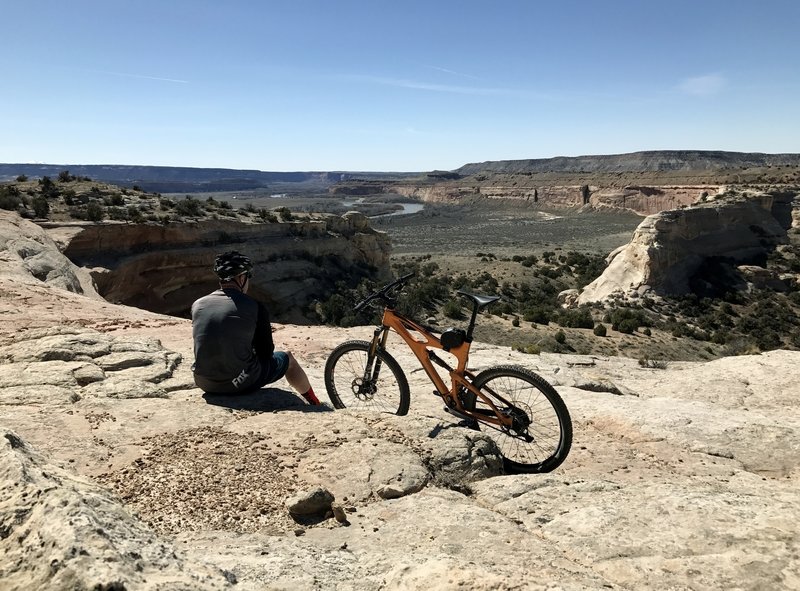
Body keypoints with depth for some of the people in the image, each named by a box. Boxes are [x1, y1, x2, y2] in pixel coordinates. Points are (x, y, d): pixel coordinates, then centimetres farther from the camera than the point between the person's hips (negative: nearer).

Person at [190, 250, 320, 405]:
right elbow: (266, 353, -4)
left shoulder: (197, 305, 1)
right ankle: (315, 404, 40)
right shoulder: (254, 307, -12)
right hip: (241, 385, -5)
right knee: (287, 358, 21)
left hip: (204, 384, 5)